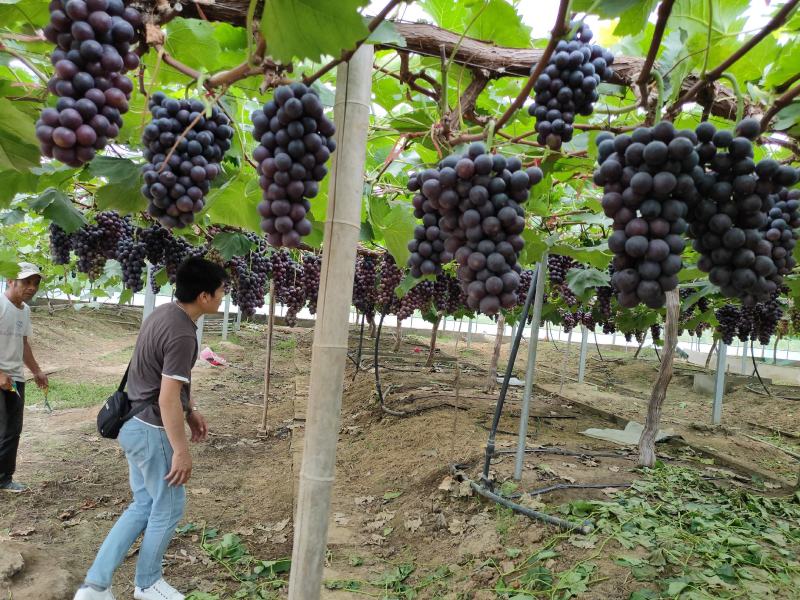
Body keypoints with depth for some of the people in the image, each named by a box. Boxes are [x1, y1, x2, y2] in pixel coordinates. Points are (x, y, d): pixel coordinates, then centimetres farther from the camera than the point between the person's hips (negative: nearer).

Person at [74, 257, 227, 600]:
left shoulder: (164, 314, 5)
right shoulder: (182, 334, -26)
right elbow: (167, 399, -26)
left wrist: (192, 411, 20)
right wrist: (181, 451, -19)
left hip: (135, 424, 9)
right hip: (152, 430, -9)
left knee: (144, 505, 20)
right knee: (168, 509, 11)